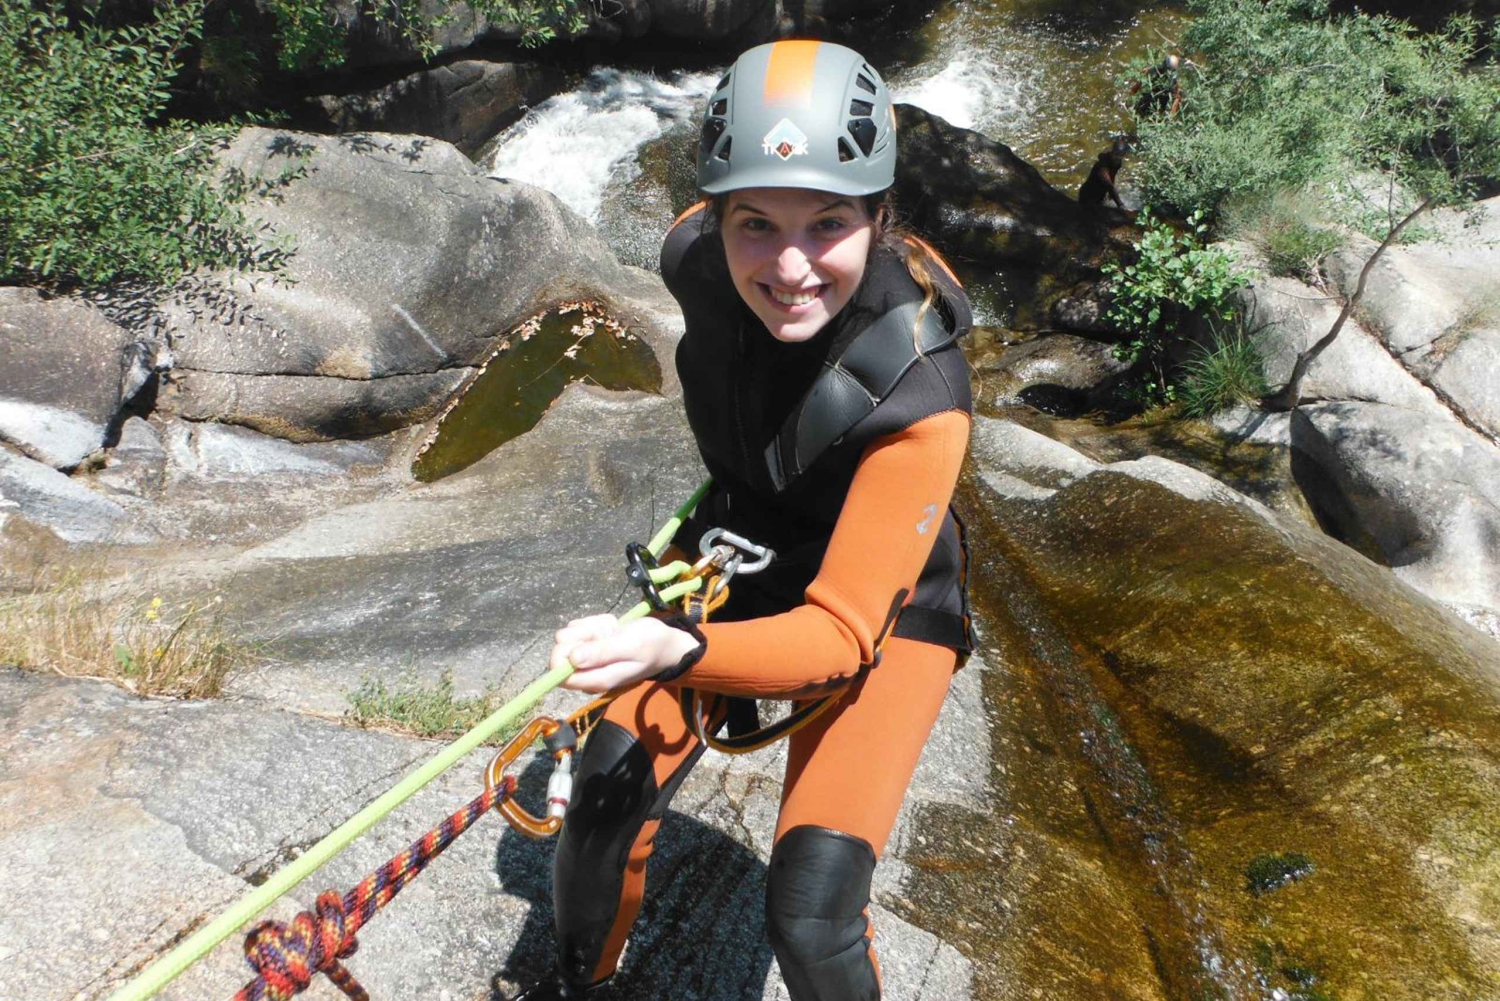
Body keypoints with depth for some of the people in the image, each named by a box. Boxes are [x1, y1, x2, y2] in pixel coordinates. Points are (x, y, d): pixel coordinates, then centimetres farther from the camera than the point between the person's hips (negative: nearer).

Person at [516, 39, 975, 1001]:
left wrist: (674, 652, -51)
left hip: (884, 608, -3)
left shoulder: (920, 398, -36)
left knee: (809, 913, -15)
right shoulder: (695, 256, -21)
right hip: (735, 560, 4)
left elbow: (843, 633, -34)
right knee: (603, 806, -5)